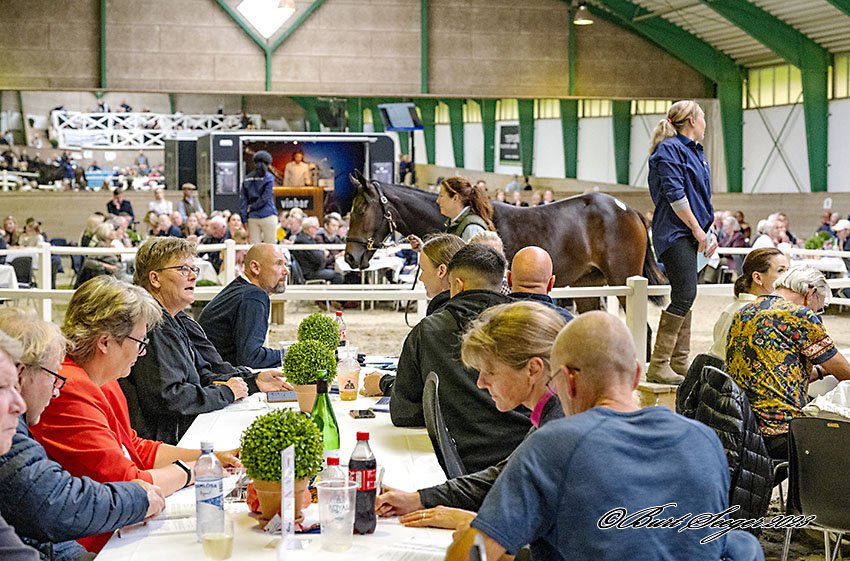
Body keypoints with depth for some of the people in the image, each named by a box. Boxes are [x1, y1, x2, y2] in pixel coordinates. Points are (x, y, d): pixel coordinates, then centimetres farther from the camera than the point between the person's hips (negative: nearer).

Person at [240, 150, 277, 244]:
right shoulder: (268, 178, -4)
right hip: (267, 216, -4)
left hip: (252, 217, 4)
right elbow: (265, 198, -11)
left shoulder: (247, 179, 9)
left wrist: (244, 218, 6)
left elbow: (243, 199, 6)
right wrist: (252, 207, 0)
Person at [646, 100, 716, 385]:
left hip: (689, 235, 10)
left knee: (684, 296, 11)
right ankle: (658, 366, -12)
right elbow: (675, 195, -17)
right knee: (684, 294, -14)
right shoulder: (669, 149, -10)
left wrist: (708, 232, 15)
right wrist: (698, 231, -14)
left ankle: (680, 362, 16)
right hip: (674, 233, -10)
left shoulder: (695, 152, 20)